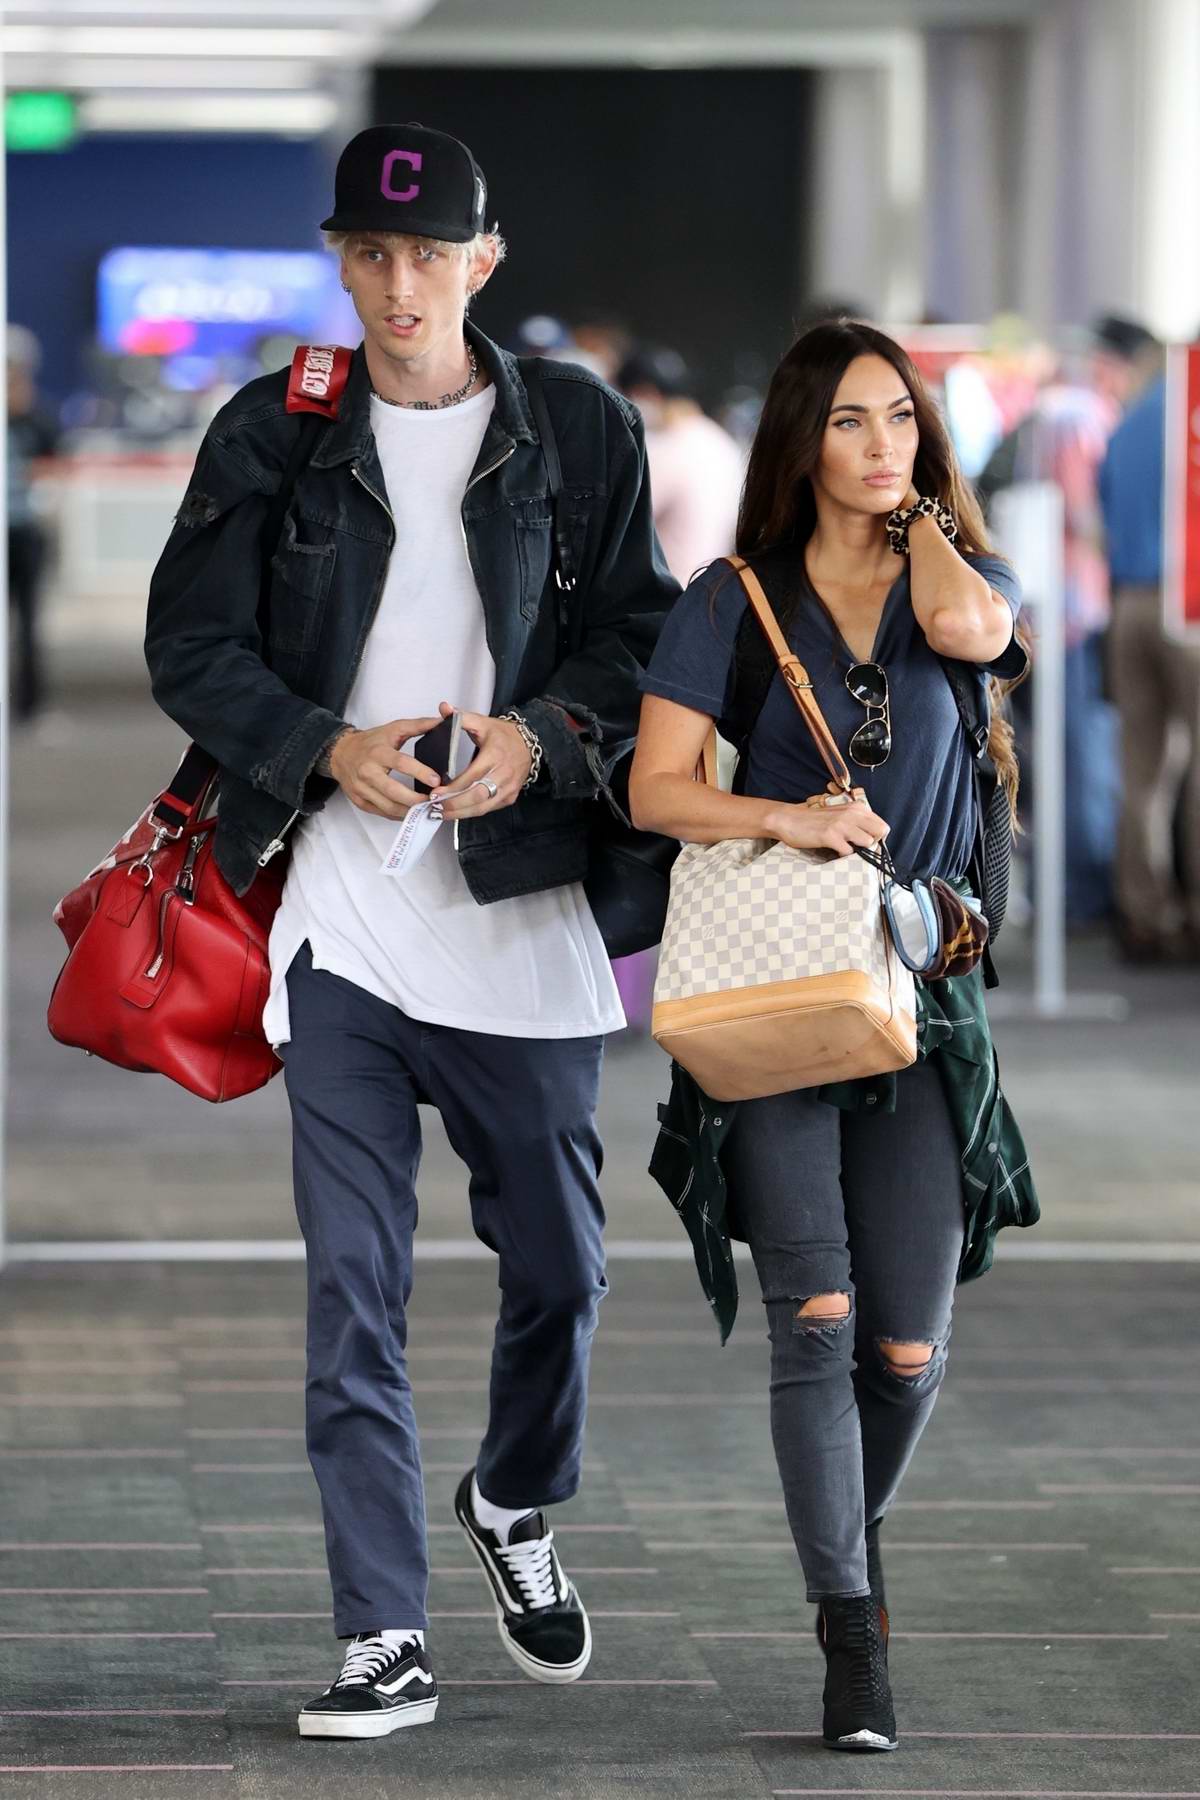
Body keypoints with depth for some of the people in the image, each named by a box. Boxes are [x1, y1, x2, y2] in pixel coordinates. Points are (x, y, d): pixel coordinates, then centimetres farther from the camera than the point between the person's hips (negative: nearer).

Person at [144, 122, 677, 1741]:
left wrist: (542, 737, -13)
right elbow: (192, 643, 3)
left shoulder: (582, 430, 5)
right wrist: (330, 747, -12)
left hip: (524, 908, 1)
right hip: (343, 918, -1)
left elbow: (643, 635, 6)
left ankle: (517, 1508, 39)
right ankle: (386, 1639, 0)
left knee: (557, 1258, 9)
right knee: (353, 1284, -3)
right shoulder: (274, 435, 4)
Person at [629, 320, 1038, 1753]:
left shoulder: (966, 577, 9)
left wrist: (917, 508, 1)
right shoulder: (734, 602, 5)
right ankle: (853, 1638, -12)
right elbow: (656, 789, -3)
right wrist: (785, 816, -20)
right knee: (815, 1316, -16)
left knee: (906, 1352, 1)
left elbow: (970, 628, -16)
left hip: (921, 1003, 2)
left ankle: (854, 1542, 32)